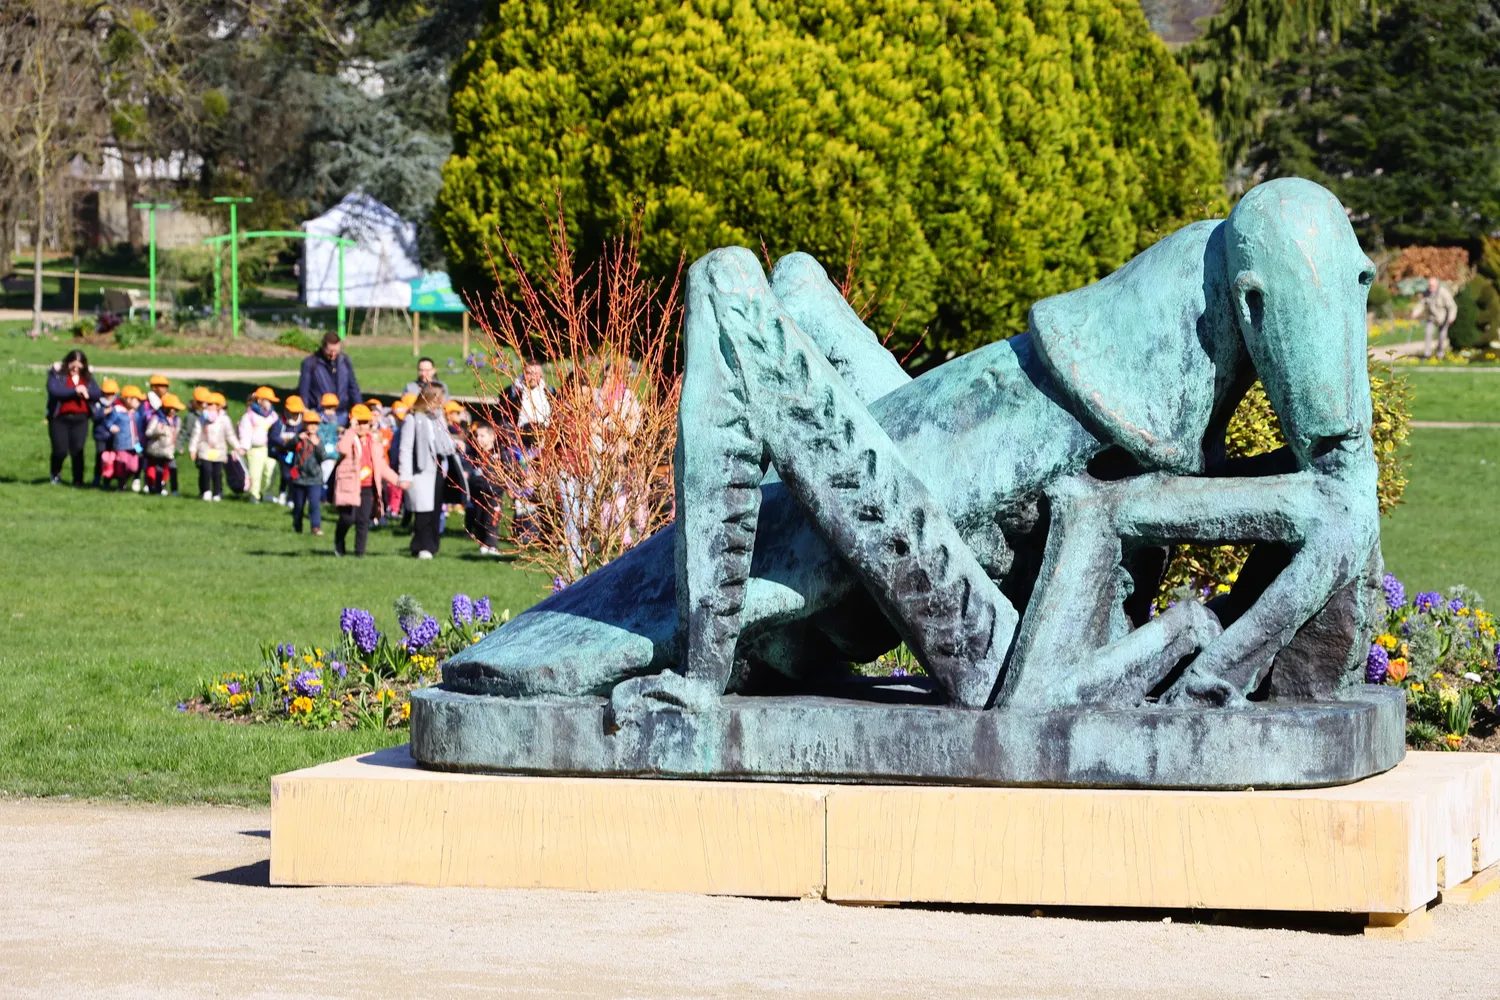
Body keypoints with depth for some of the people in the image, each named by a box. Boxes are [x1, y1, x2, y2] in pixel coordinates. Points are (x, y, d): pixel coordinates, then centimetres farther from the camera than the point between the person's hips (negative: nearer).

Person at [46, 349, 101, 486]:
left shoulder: (87, 377, 11)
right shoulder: (57, 374, -1)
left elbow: (97, 393, 2)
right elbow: (53, 390, -17)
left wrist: (85, 391, -18)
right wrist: (75, 390, -20)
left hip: (80, 419, 2)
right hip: (60, 418, -2)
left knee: (77, 450, -4)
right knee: (60, 450, -6)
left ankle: (78, 480, 3)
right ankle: (56, 474, 22)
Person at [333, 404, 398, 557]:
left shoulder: (373, 441, 13)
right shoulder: (348, 438, -4)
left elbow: (381, 466, 19)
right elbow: (342, 449, -31)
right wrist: (352, 429, -27)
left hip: (368, 488, 5)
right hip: (350, 486, -5)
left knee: (363, 521, 1)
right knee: (348, 518, -9)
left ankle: (359, 552, 6)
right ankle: (339, 542, 19)